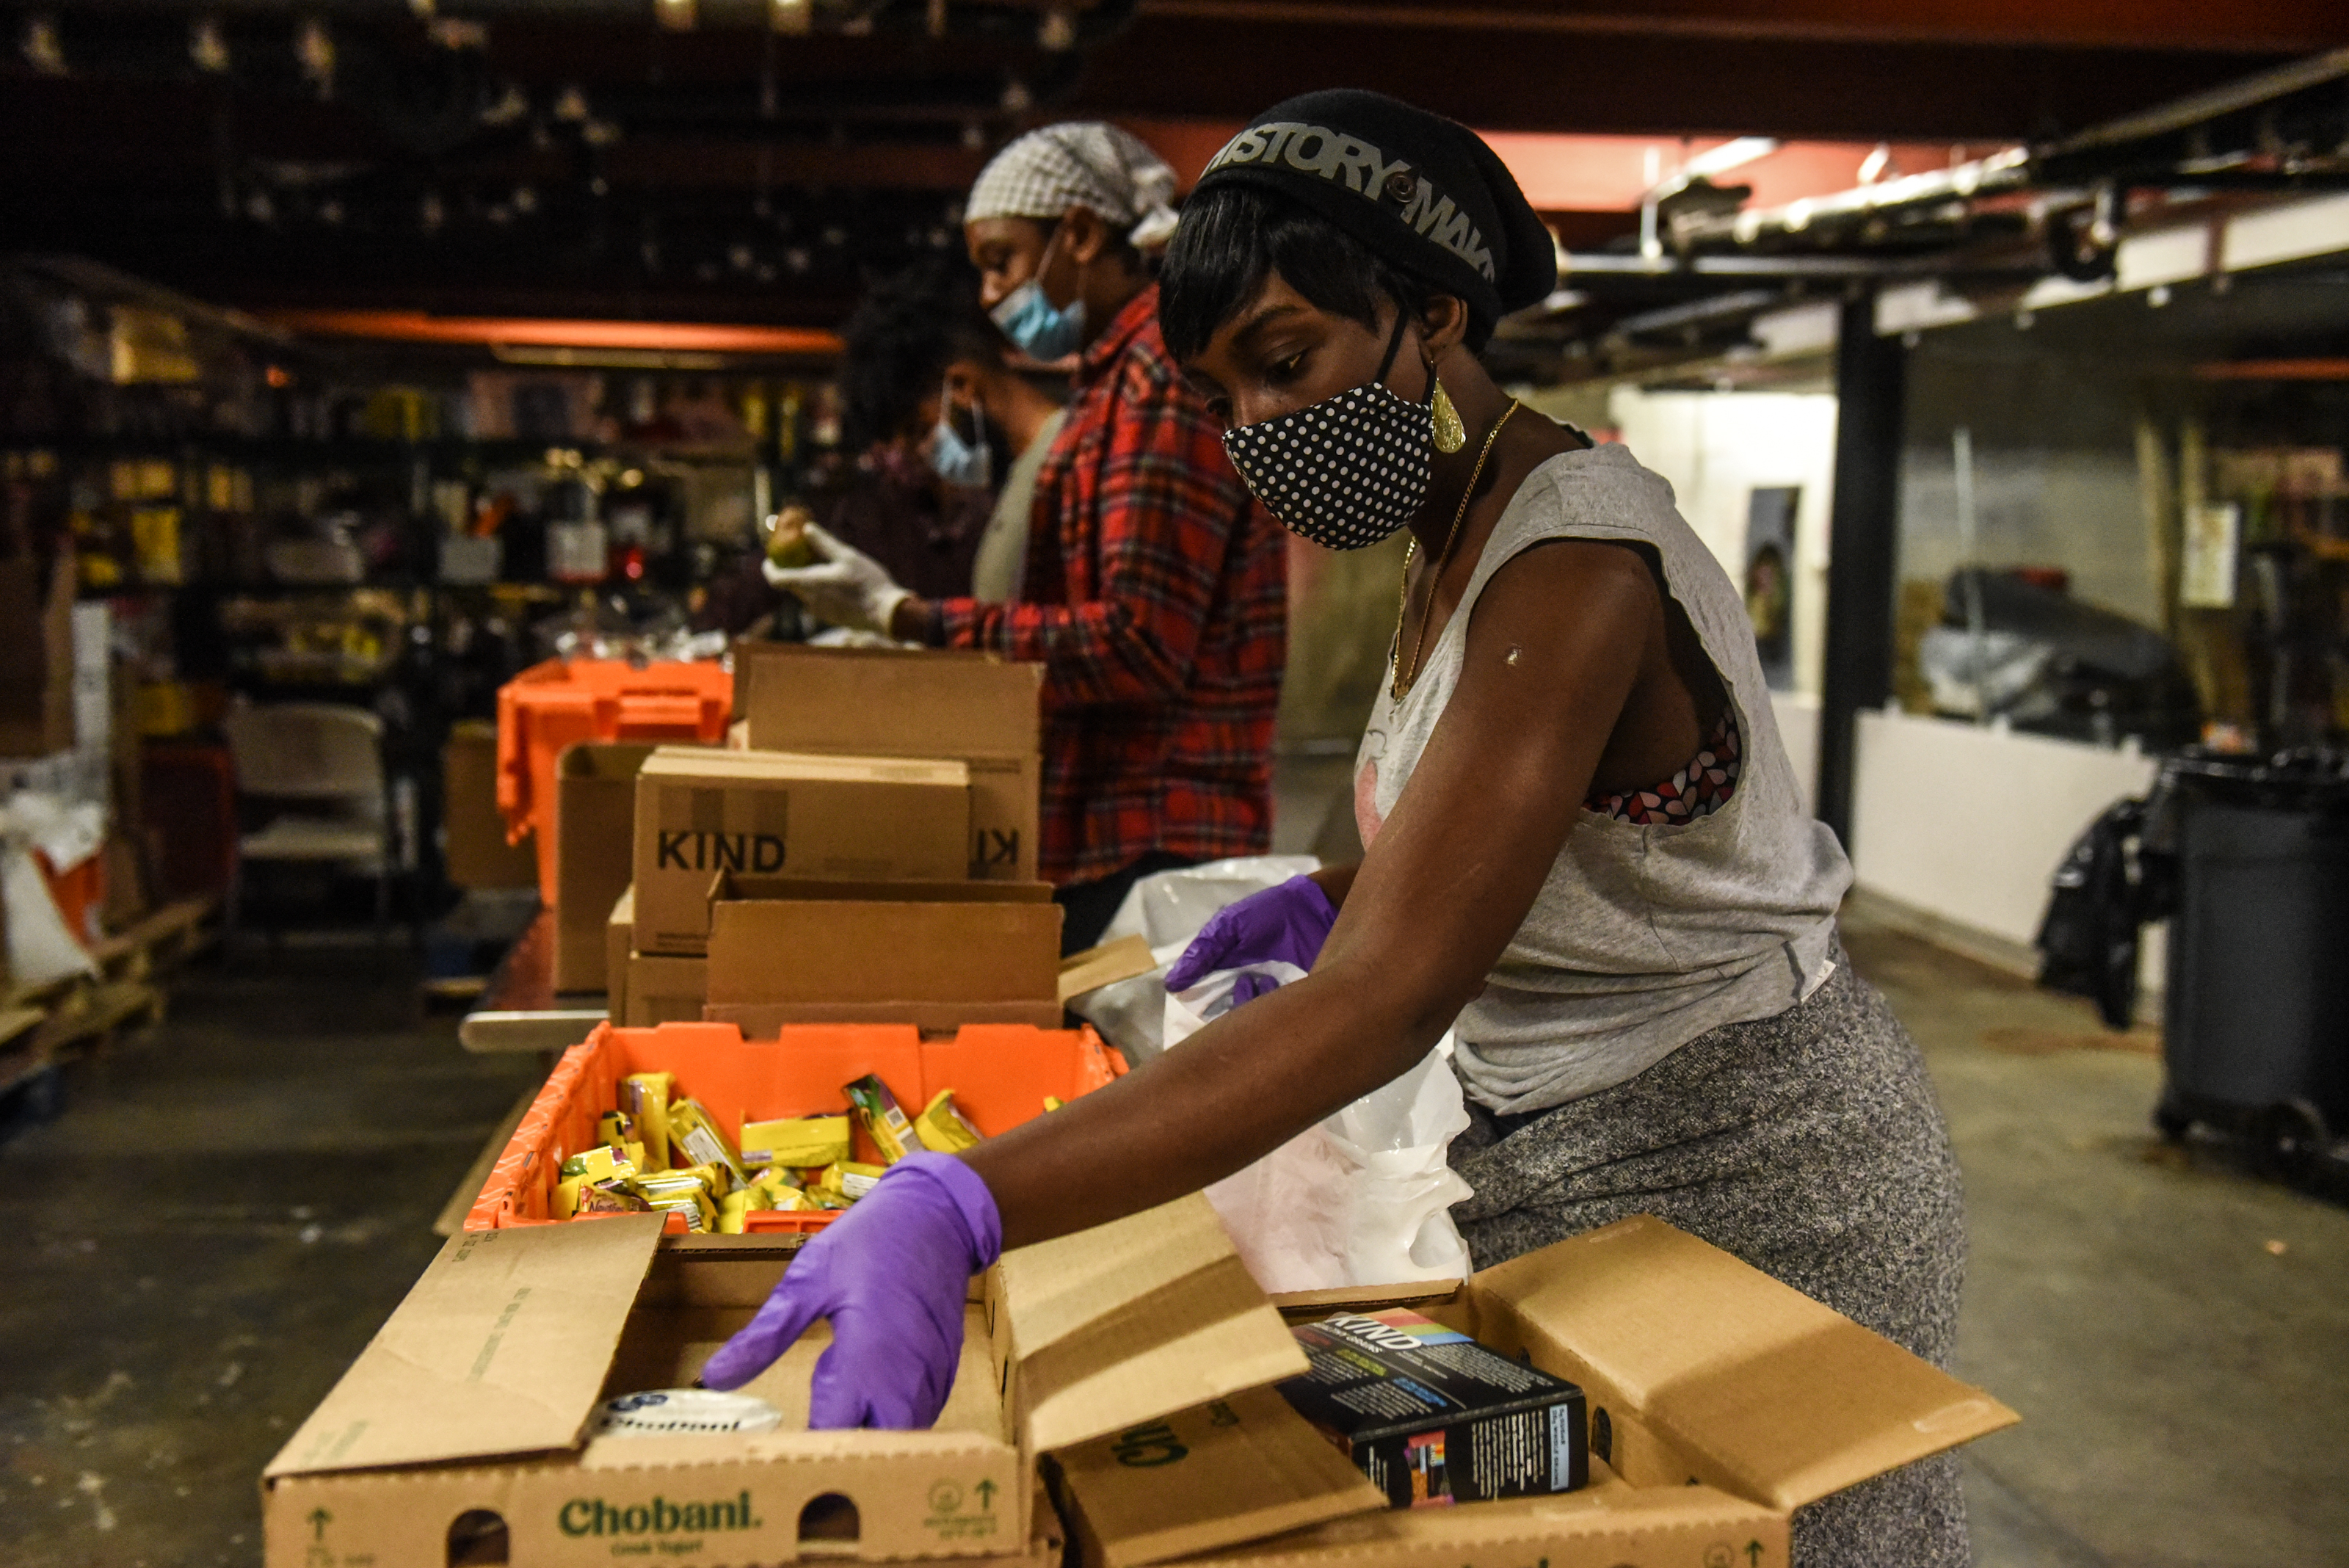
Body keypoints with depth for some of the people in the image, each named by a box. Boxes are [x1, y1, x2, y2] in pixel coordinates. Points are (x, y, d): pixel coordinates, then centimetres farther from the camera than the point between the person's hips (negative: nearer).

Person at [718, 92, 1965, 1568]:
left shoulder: (1575, 562, -27)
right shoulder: (1460, 537, 4)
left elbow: (1386, 1004, -38)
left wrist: (958, 1212, -45)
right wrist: (1337, 897, 4)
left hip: (1739, 1163, -9)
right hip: (1582, 1142, 9)